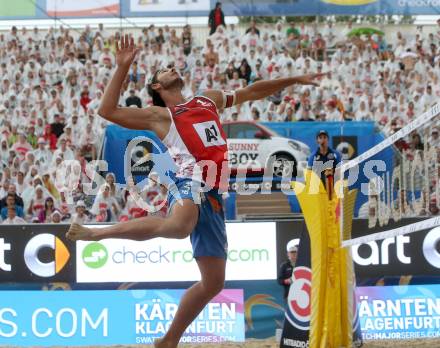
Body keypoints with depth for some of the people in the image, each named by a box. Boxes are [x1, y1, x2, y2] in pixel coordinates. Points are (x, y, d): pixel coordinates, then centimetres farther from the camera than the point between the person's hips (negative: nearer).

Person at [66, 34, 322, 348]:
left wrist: (294, 80, 39)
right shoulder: (158, 115, 14)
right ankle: (96, 232, -31)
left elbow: (251, 92, 40)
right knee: (179, 226, -43)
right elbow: (108, 111, 5)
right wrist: (123, 67, 3)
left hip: (213, 197, 6)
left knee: (213, 282, 3)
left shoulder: (210, 99, 30)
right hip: (190, 183, -6)